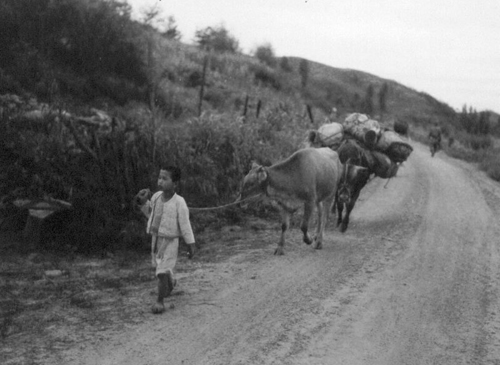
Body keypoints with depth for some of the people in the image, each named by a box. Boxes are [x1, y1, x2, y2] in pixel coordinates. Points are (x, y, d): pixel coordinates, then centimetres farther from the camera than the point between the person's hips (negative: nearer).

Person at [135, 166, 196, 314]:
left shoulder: (179, 203, -20)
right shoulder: (156, 197, -4)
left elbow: (185, 224, -15)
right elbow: (150, 213, 14)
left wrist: (191, 245, -11)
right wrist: (143, 202, -2)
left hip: (170, 241, -6)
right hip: (156, 239, 6)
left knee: (162, 272, -10)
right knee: (160, 267, 25)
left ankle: (160, 300, 5)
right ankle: (171, 283, 55)